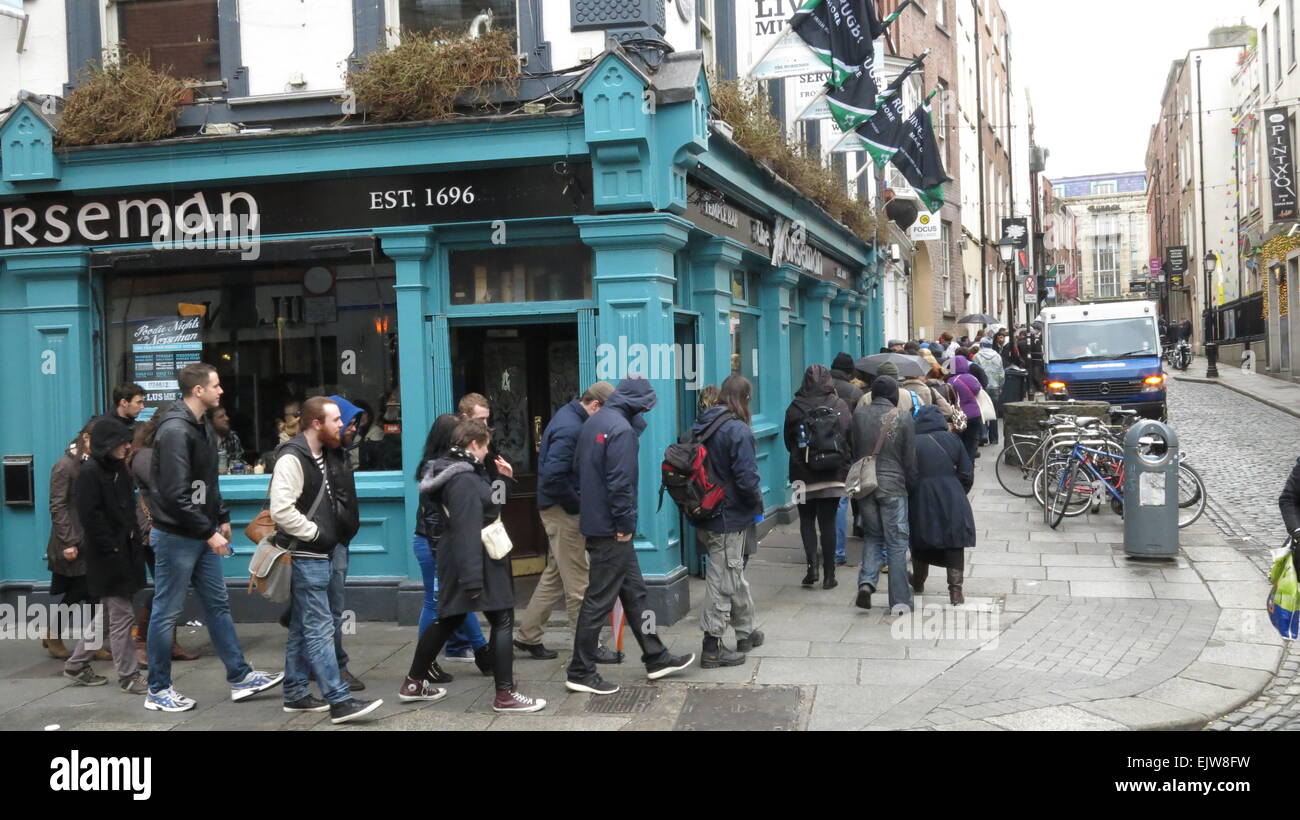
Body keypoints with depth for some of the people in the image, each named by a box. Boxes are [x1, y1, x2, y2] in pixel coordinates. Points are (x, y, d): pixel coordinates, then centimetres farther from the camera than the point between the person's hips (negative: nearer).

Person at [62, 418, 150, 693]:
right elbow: (90, 516, -19)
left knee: (108, 614, 18)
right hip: (107, 556, -9)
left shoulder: (118, 469, 11)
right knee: (122, 616, -3)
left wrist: (134, 540, 8)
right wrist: (112, 547, -17)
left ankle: (76, 665, 30)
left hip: (125, 551, 9)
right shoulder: (89, 472, -15)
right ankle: (128, 676, 6)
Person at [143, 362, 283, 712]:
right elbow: (176, 495, -24)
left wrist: (222, 518, 14)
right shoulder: (175, 431, -20)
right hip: (176, 536, -9)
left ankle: (240, 677, 19)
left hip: (201, 535, 9)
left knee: (218, 605, 12)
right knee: (166, 612, 2)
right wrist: (209, 532, -22)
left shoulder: (200, 427, 10)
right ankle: (158, 690, 13)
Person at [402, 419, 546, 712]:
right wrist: (472, 578, -30)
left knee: (450, 619, 18)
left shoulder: (464, 471, 11)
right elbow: (467, 532, -27)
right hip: (475, 561, -11)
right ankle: (505, 695, 2)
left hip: (457, 561, 11)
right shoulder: (464, 479, -21)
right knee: (503, 621, -3)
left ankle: (414, 683, 28)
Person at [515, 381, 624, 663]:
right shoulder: (571, 429, -21)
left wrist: (579, 503, 11)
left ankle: (528, 636, 25)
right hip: (564, 512, -10)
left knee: (555, 575, 18)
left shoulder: (569, 416, 11)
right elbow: (553, 477, -28)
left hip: (559, 509, 10)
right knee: (579, 583, -2)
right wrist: (579, 506, -16)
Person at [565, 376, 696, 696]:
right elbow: (620, 482, -23)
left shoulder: (593, 423, 12)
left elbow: (580, 468, 19)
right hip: (611, 529, -10)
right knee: (599, 600, -2)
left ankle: (656, 658, 27)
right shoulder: (621, 429, -18)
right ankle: (580, 672, 5)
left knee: (634, 592, 17)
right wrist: (625, 524, -15)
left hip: (593, 522, 10)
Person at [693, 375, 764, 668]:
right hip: (730, 518, -8)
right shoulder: (738, 430, -19)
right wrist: (758, 502, -4)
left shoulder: (700, 426, 4)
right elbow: (746, 478, -22)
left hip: (705, 515, 8)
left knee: (735, 573, 21)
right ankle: (712, 647, 6)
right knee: (724, 580, 1)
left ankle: (746, 632, 35)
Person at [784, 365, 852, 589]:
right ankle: (829, 575, 9)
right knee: (828, 522, 7)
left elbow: (789, 442, 3)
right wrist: (845, 465, 11)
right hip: (834, 475, 1)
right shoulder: (840, 406, -5)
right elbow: (851, 440, -2)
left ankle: (812, 564, -7)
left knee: (806, 520, 12)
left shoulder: (794, 408, -6)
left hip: (804, 475, 0)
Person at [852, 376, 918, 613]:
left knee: (872, 536, 18)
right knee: (896, 542, 5)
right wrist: (911, 485, 10)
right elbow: (910, 460, -2)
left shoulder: (858, 414, -2)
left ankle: (867, 581, -2)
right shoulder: (903, 418, -8)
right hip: (893, 486, -3)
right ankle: (899, 600, 7)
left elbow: (853, 451, 6)